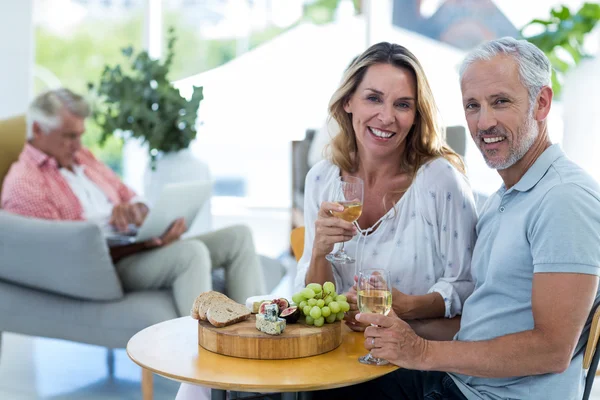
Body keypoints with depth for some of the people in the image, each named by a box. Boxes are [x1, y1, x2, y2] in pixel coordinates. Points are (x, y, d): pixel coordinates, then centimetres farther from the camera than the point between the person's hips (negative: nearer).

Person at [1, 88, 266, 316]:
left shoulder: (82, 158, 17)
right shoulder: (23, 185, -7)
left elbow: (130, 198, 20)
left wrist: (135, 210, -8)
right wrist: (141, 244, -23)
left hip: (146, 245, 9)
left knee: (237, 236, -6)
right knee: (192, 252, -35)